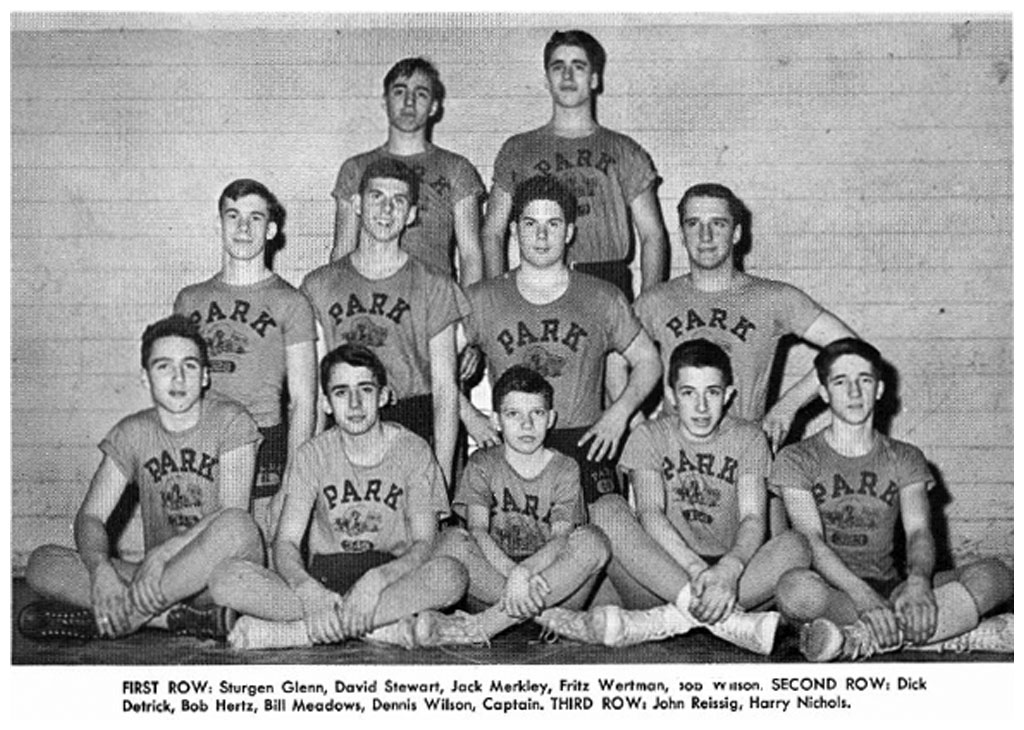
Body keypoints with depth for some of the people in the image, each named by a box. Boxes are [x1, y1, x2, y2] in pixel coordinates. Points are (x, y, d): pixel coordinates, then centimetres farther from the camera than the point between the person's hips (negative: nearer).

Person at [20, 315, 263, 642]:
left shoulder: (230, 421, -4)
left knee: (237, 527, -37)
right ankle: (187, 618, -26)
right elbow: (90, 516, -1)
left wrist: (161, 554, -26)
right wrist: (100, 568, -23)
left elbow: (233, 514, -14)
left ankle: (126, 611, -21)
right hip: (164, 576, 4)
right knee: (42, 563, -15)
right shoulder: (133, 433, 7)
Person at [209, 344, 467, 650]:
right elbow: (285, 542, -5)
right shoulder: (312, 455, 3)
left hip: (393, 579, -1)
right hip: (322, 576, 1)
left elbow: (424, 543, -7)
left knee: (450, 573, -35)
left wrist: (378, 578, -28)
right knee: (228, 579, -24)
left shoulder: (412, 450, 0)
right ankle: (386, 626, -28)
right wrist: (307, 588, -28)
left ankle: (287, 630, -29)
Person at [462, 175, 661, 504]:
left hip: (586, 443, 0)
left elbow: (647, 360, 18)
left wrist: (621, 411, 3)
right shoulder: (482, 299, 9)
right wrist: (469, 416, 3)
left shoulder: (603, 299, 10)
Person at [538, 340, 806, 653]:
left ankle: (662, 621, -36)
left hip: (728, 572, 1)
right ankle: (730, 618, -38)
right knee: (606, 510, -26)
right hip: (657, 578, -1)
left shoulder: (747, 438, 7)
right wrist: (697, 571, -30)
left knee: (794, 545, -26)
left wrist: (729, 569, -30)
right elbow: (650, 514, -12)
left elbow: (753, 520, -7)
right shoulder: (649, 436, 4)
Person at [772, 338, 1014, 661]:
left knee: (996, 575, -21)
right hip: (832, 591, -3)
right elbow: (812, 540, -12)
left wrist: (918, 582, -28)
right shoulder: (797, 460, 2)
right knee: (795, 587, -39)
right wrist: (863, 595, -31)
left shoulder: (905, 459, 12)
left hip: (890, 590, 3)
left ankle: (858, 639, -32)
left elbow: (918, 531, -4)